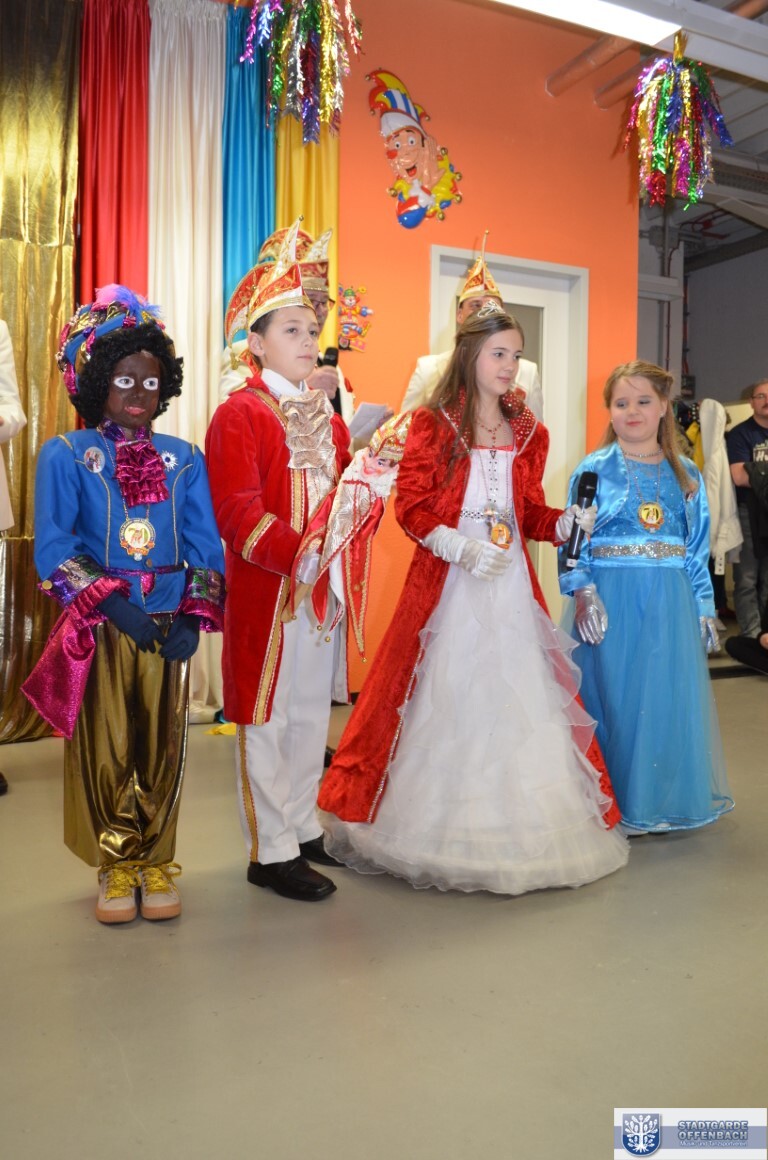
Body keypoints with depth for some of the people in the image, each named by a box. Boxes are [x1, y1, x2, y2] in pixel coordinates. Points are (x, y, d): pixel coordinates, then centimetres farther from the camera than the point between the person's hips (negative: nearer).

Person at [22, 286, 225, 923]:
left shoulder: (184, 458, 8)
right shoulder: (66, 455, 1)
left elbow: (205, 545, 4)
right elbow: (52, 549, -6)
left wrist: (194, 617, -10)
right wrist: (113, 605, -16)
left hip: (170, 626, 2)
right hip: (100, 629, -2)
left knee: (164, 751, 8)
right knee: (106, 751, 5)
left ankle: (157, 865, 24)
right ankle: (118, 869, 24)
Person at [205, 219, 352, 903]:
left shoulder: (330, 417, 17)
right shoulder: (239, 415, -7)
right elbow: (241, 517, -18)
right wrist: (304, 555, -26)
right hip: (266, 591, -7)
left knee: (313, 713, 15)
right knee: (268, 719, 2)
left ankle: (303, 827, 29)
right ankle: (272, 852, 14)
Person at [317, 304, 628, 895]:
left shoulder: (528, 433, 12)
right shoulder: (432, 424, -3)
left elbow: (530, 512, 15)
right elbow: (411, 506, -7)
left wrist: (565, 523, -5)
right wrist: (462, 547, -19)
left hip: (512, 582, 4)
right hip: (447, 580, -4)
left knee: (517, 696, 7)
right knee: (443, 699, 2)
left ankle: (516, 825, 23)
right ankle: (440, 824, 19)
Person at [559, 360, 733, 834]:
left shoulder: (686, 474, 10)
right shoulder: (594, 470, 0)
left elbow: (698, 548, 11)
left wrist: (705, 609, 8)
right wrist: (583, 592, -18)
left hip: (671, 602, 3)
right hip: (611, 599, -3)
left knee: (669, 696, 7)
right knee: (614, 696, 2)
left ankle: (662, 799, 26)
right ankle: (618, 805, 17)